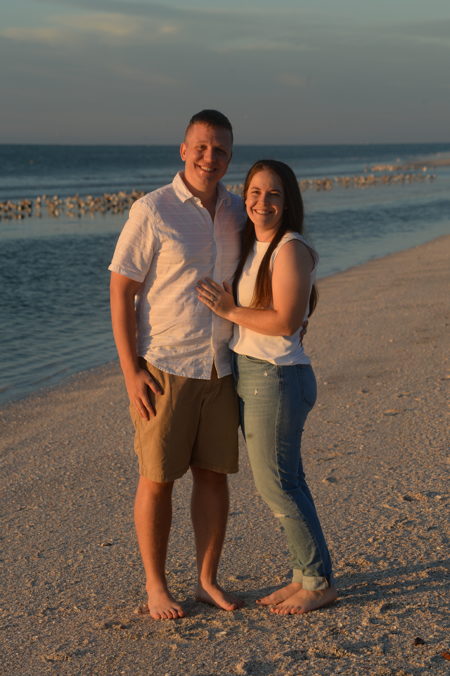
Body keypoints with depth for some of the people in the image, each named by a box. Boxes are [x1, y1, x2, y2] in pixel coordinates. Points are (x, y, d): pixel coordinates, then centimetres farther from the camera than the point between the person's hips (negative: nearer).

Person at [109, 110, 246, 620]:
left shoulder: (236, 212, 6)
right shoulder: (152, 212, -10)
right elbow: (121, 292, -9)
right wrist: (131, 372, -13)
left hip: (220, 368, 5)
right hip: (164, 369, -5)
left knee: (214, 474, 9)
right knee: (157, 478, 3)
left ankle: (208, 580, 21)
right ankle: (156, 586, 16)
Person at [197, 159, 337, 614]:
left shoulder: (291, 250, -14)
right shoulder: (250, 245, 12)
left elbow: (285, 322, -21)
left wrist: (230, 310, -14)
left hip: (276, 378, -9)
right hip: (246, 372, 9)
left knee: (277, 486, -2)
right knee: (284, 483, 13)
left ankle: (319, 583, 10)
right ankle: (306, 576, 24)